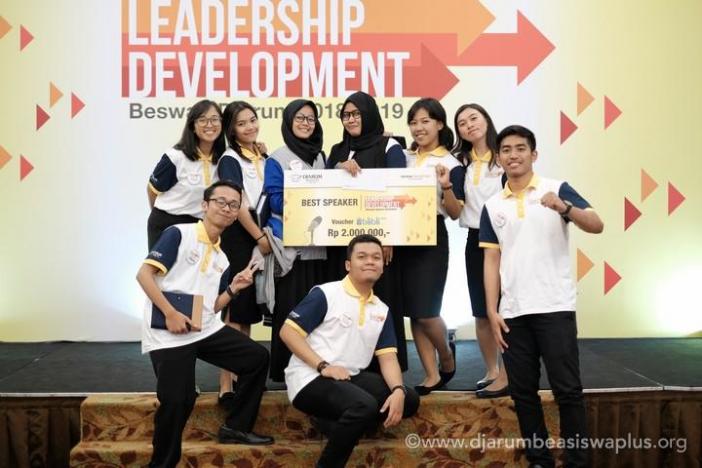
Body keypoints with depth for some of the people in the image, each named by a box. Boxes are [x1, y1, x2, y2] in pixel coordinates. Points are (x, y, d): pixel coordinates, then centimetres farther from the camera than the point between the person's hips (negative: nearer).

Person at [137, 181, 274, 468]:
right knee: (177, 401, -15)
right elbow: (144, 274, -13)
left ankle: (235, 428, 18)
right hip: (168, 334, -7)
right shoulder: (179, 234, -5)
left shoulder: (222, 259, 16)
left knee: (257, 358, 5)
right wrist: (170, 314, -19)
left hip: (206, 329, 7)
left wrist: (234, 288, 0)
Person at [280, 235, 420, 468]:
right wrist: (323, 366, -20)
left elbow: (388, 357, 5)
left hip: (350, 378, 7)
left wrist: (398, 390, -15)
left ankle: (339, 424, -2)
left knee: (409, 400, -3)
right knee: (365, 405, -32)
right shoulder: (325, 294, -7)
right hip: (311, 379, -7)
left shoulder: (382, 310, 11)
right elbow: (288, 331, -11)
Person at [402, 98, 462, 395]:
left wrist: (446, 186, -24)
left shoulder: (451, 164, -4)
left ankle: (447, 355, 23)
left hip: (432, 239, -5)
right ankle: (432, 375, 15)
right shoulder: (405, 158, 11)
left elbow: (456, 213, -6)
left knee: (426, 311, -7)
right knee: (412, 312, 5)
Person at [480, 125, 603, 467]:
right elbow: (492, 260, 10)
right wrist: (492, 312, 3)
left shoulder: (557, 189, 0)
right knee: (523, 391, 8)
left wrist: (564, 208, -29)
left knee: (567, 389, -2)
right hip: (513, 313, 4)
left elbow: (597, 226, -10)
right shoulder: (492, 206, 10)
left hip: (555, 308, -4)